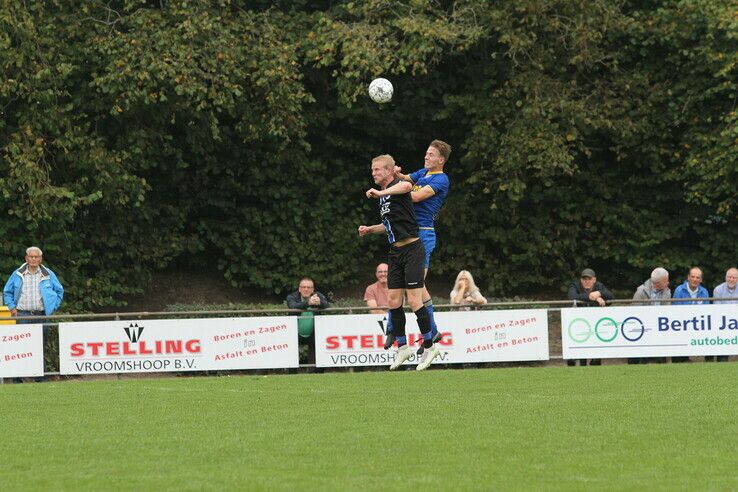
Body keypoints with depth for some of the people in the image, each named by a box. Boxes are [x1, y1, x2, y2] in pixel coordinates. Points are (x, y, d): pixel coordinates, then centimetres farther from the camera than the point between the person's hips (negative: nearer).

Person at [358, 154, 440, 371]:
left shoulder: (397, 185, -10)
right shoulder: (383, 194, 17)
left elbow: (406, 186, -37)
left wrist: (380, 193, -37)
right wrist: (370, 229, 18)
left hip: (411, 249, -9)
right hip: (395, 252, 9)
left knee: (414, 301, -10)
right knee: (394, 301, 6)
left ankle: (429, 346, 0)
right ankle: (402, 347, 15)